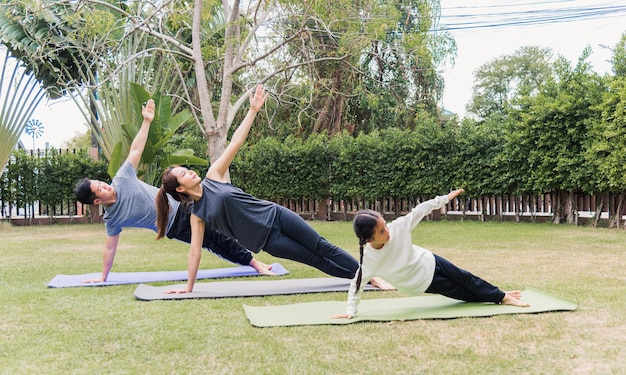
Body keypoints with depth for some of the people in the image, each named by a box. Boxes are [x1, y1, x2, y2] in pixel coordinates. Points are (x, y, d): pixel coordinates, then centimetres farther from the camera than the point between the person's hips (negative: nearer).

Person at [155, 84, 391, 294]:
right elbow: (195, 252, 0)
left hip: (274, 215, 2)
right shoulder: (197, 215, -2)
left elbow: (235, 143, -2)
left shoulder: (214, 175, 2)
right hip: (266, 240, -2)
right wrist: (188, 288, 0)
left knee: (323, 248, 3)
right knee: (316, 260, -2)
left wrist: (253, 110, -6)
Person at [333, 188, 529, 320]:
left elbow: (419, 211, -16)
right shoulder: (369, 259, -31)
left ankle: (500, 295, 36)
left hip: (428, 262, 3)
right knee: (464, 293, 6)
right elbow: (357, 284, -19)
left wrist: (445, 198, -11)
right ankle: (500, 298, 26)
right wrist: (350, 311, -20)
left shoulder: (397, 227, -26)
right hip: (422, 282, -2)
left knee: (464, 277, 15)